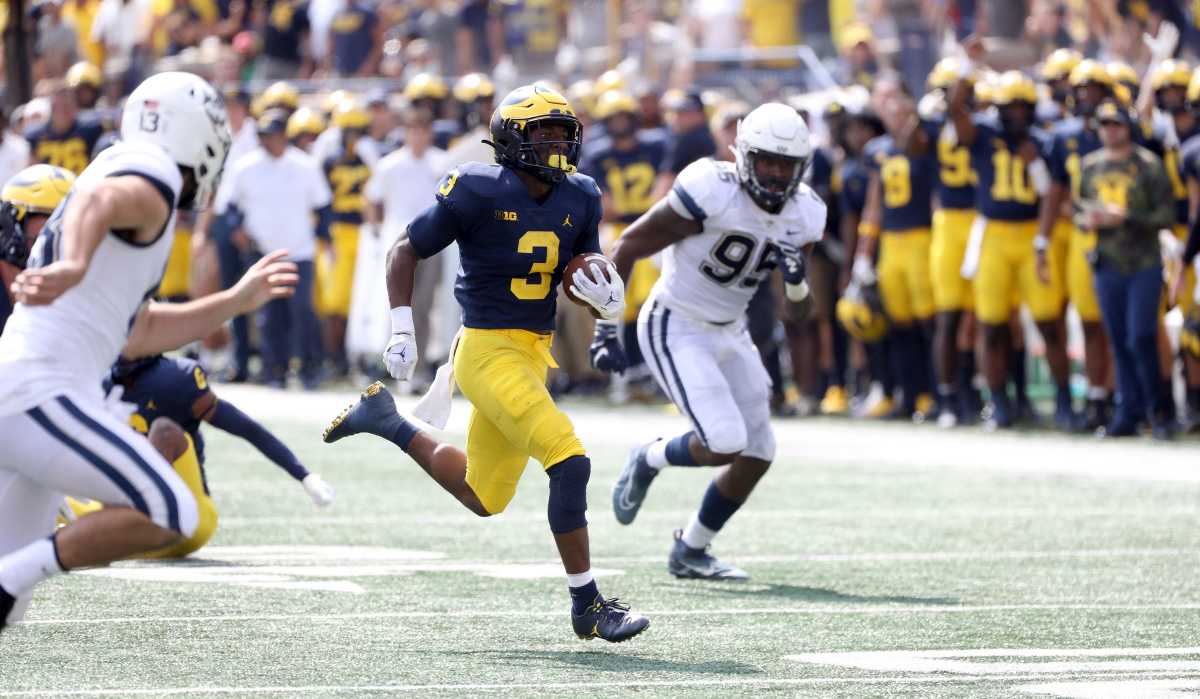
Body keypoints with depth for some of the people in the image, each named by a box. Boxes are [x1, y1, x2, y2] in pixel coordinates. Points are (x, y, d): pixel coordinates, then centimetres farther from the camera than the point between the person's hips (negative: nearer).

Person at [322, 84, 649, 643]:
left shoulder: (579, 198, 4)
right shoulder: (479, 192, -14)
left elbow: (587, 268, 17)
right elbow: (406, 252, -4)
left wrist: (607, 295, -7)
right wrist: (401, 331, -8)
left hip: (534, 354, 8)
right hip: (489, 351, -8)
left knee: (483, 499, 18)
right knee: (570, 461, -20)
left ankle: (385, 421, 38)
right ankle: (587, 605, -11)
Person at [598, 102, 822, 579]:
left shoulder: (803, 214, -3)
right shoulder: (712, 192, -24)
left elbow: (799, 308, 6)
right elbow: (627, 249, -16)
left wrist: (797, 279, -18)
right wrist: (601, 330, -17)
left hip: (730, 333, 7)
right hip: (675, 330, -7)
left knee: (757, 455, 6)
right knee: (725, 443, -20)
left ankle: (690, 553, 24)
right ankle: (649, 460, 12)